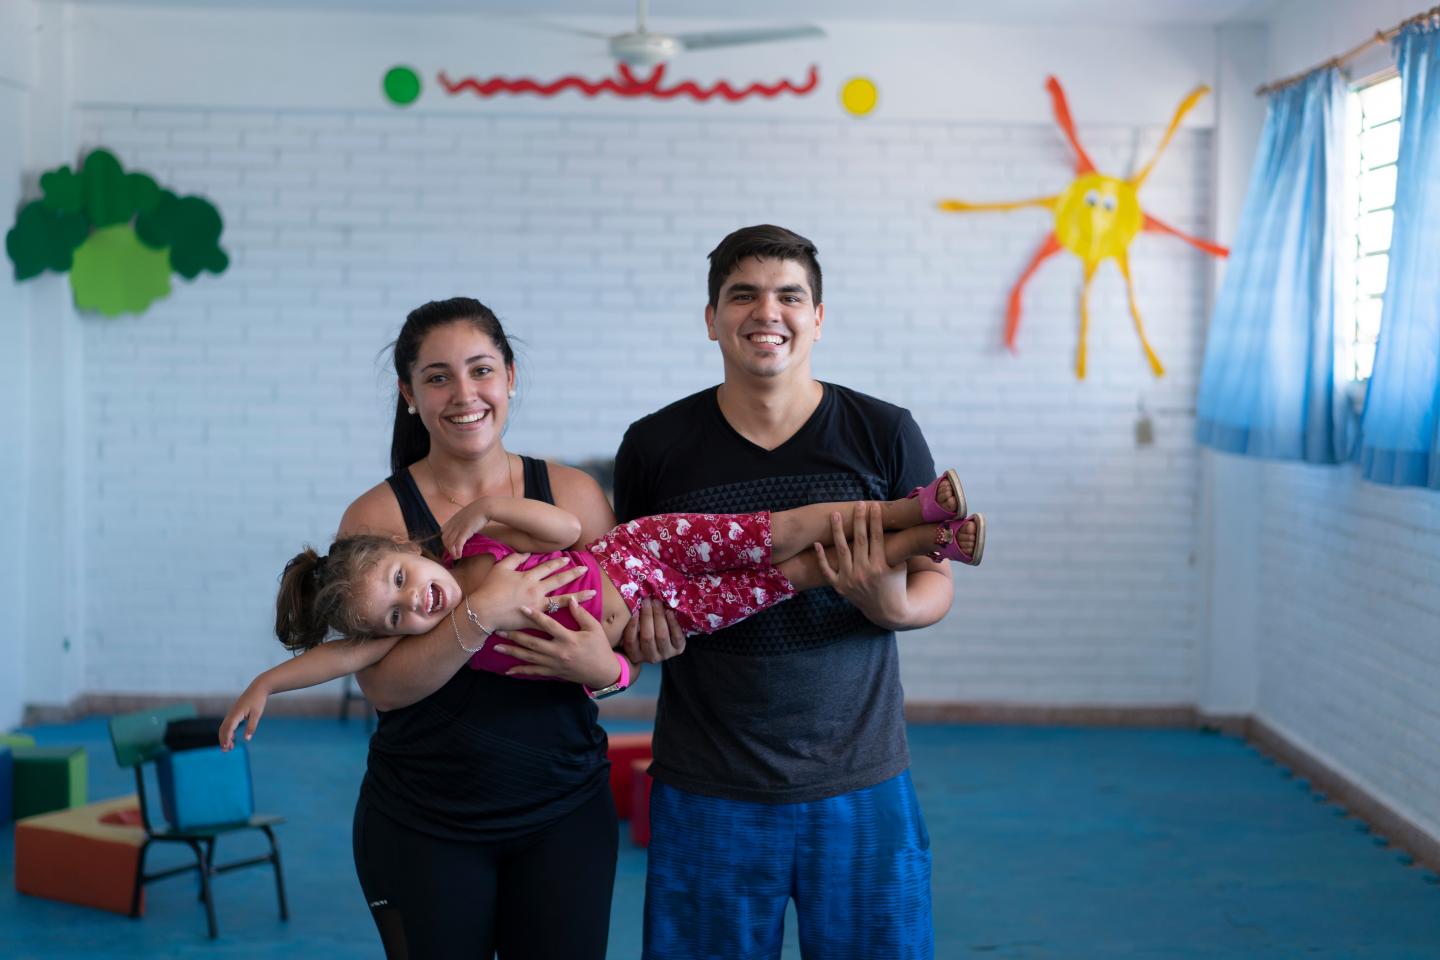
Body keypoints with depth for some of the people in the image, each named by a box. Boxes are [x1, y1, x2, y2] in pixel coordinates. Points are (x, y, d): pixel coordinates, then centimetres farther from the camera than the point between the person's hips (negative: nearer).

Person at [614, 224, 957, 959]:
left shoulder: (884, 434, 0)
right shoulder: (654, 445, 1)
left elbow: (935, 581, 5)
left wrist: (891, 605, -16)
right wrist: (638, 633, -11)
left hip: (860, 787, 0)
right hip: (707, 794, 0)